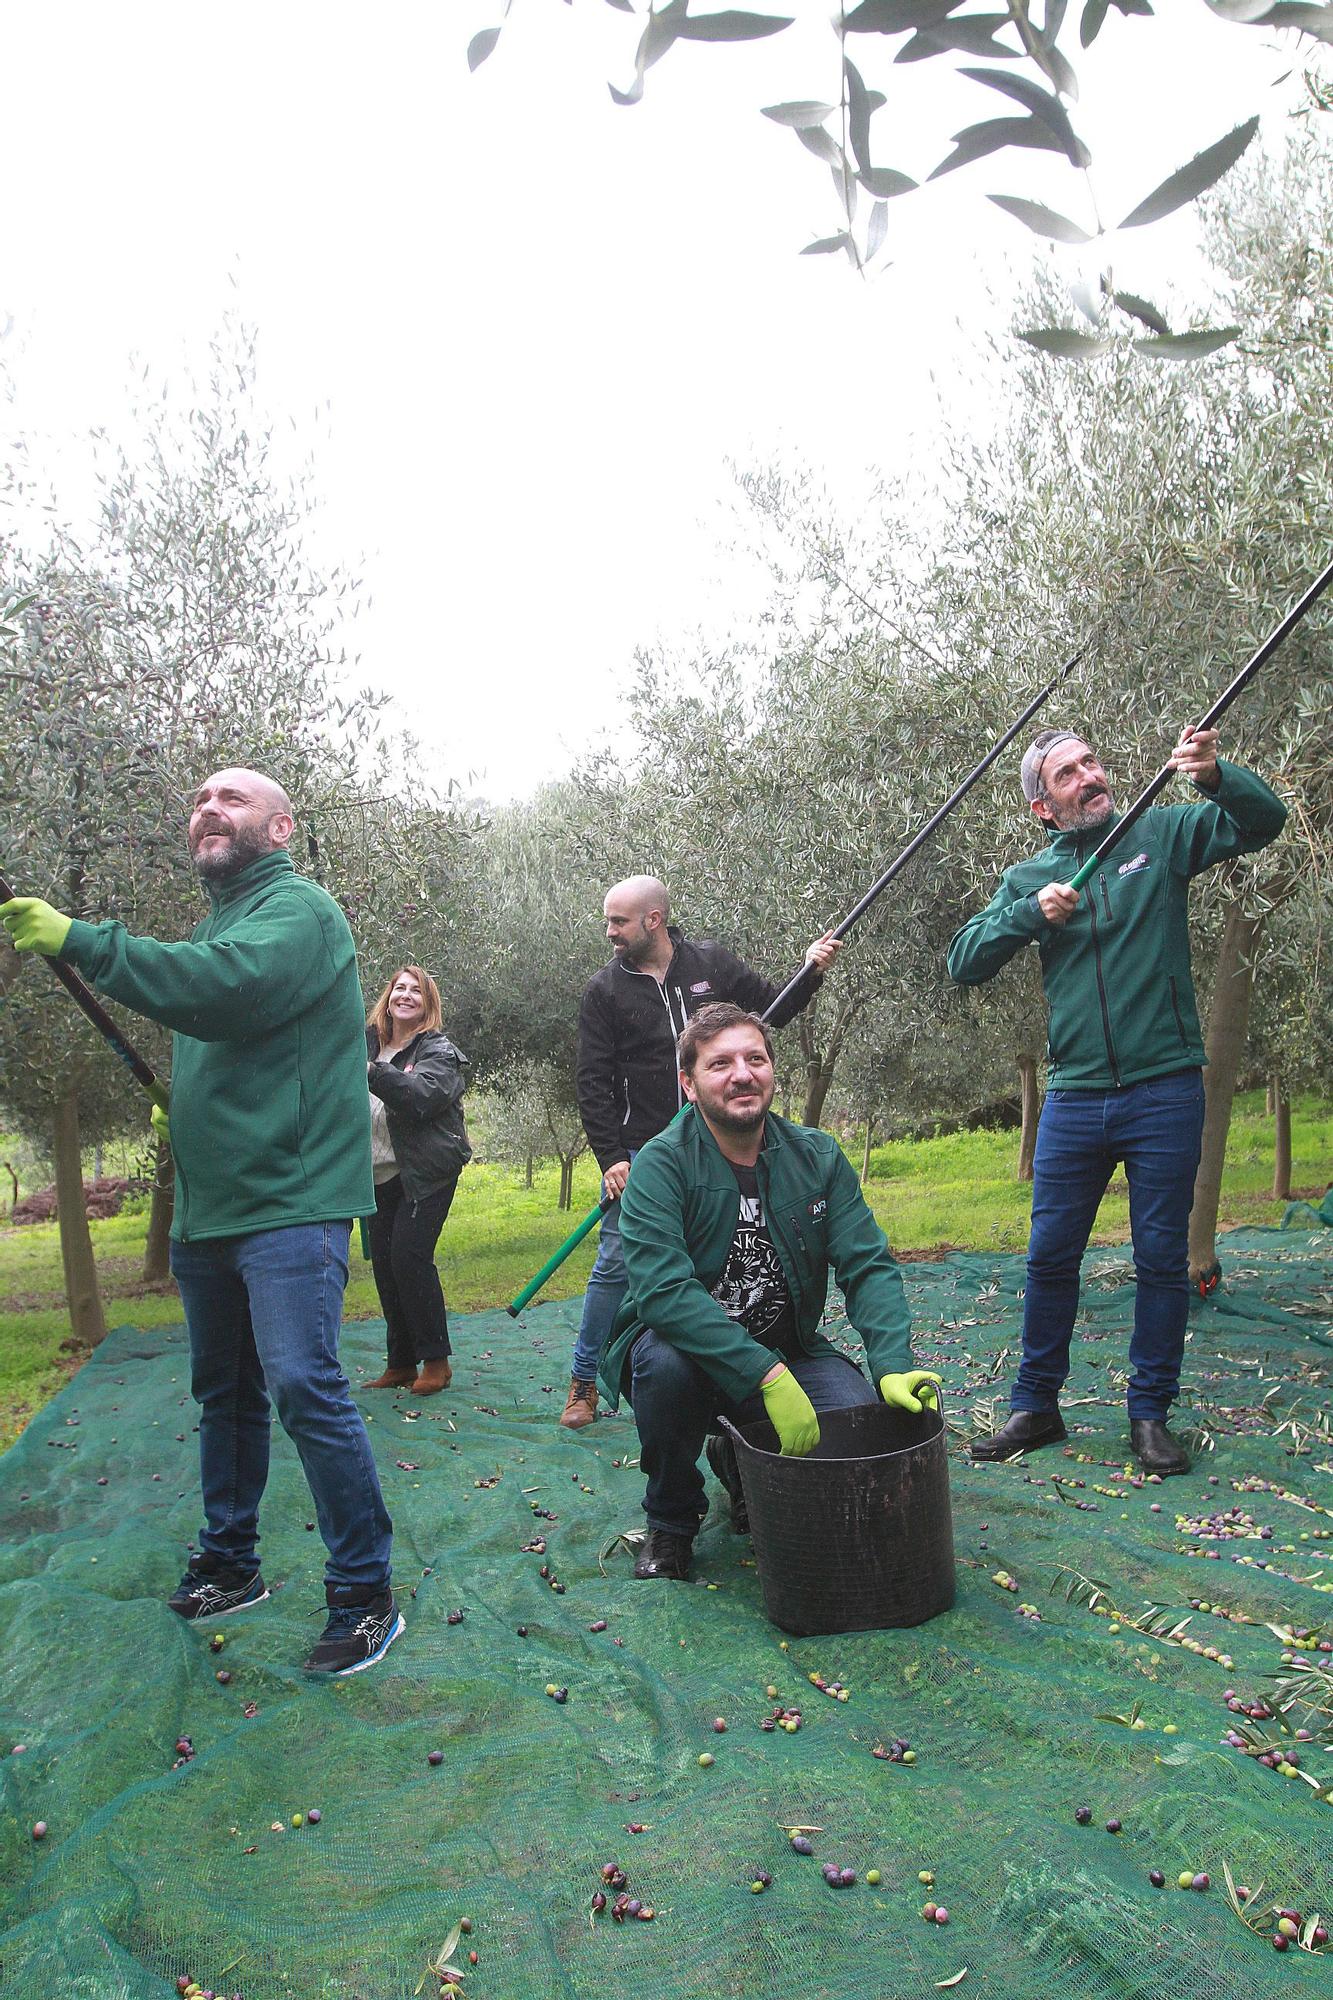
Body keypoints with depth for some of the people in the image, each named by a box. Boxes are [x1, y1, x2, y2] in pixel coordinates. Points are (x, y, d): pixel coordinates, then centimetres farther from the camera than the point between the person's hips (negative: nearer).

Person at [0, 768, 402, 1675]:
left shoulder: (298, 908, -9)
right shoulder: (217, 922, 20)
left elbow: (229, 986, -28)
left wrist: (78, 941, -25)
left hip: (289, 1203, -9)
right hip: (208, 1208, 9)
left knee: (302, 1382, -15)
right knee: (225, 1392, 18)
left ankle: (365, 1594, -3)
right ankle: (230, 1564, 34)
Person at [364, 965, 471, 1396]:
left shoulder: (438, 1051, -5)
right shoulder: (367, 1044, 11)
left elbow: (421, 1096, -25)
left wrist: (370, 1073, -34)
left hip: (427, 1172, -6)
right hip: (381, 1173, 6)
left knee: (409, 1255, -14)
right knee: (383, 1260, 6)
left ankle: (435, 1360, -2)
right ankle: (400, 1363, 17)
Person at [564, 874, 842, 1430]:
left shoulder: (713, 964, 2)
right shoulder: (605, 989, -2)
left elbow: (774, 1010, 13)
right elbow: (592, 1081, -4)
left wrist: (810, 974, -5)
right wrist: (610, 1157, -11)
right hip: (638, 1154, -1)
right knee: (615, 1264, -2)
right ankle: (584, 1381, 13)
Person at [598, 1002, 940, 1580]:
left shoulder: (817, 1157, -3)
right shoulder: (662, 1163, -17)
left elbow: (869, 1266, -8)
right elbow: (663, 1291, -29)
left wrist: (894, 1366, -27)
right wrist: (768, 1376, -37)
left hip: (787, 1350, 4)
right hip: (686, 1345, -3)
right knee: (666, 1361, -36)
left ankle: (742, 1463, 15)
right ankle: (671, 1518, -3)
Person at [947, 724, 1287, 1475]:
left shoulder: (1162, 835, 3)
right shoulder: (1029, 879, 7)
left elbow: (1264, 821, -8)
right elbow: (964, 963, 1)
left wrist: (1216, 776, -28)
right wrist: (1030, 912, -14)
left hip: (1165, 1091, -2)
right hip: (1074, 1097, 2)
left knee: (1163, 1260, 6)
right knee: (1051, 1257, 7)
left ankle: (1151, 1414, 21)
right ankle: (1036, 1406, 22)